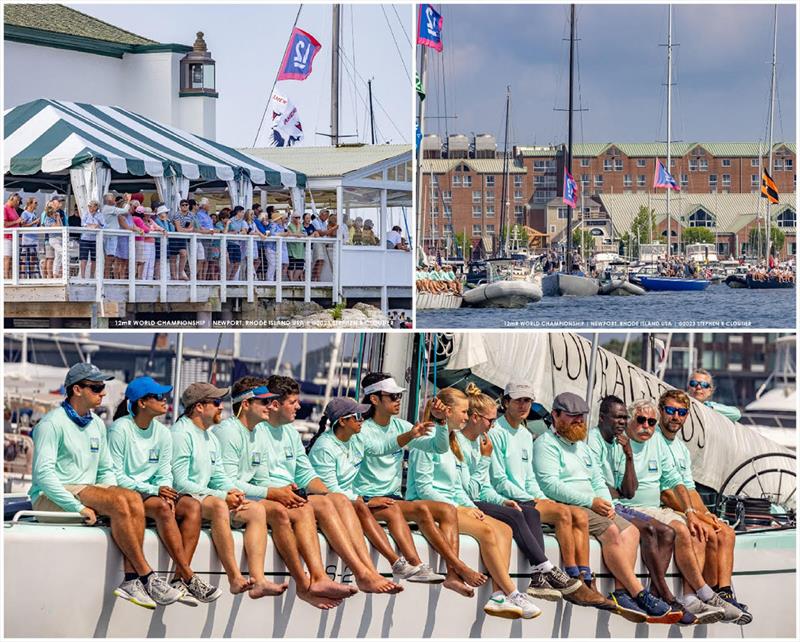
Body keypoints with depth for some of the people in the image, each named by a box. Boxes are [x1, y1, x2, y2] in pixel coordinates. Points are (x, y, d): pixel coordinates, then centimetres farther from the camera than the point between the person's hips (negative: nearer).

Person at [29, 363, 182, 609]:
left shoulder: (97, 424, 17)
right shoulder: (52, 423, -8)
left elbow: (106, 469, 23)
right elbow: (43, 473, -17)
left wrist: (111, 493, 0)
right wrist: (79, 507, -23)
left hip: (86, 492, 8)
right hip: (50, 497, -7)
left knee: (132, 499, -21)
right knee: (119, 502, -28)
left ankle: (131, 580, -27)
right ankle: (147, 576, -23)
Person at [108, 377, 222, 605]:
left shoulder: (163, 433, 11)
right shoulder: (120, 429, -8)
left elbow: (165, 474, 10)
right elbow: (115, 476, -12)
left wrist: (166, 493, -13)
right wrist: (153, 491, -19)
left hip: (153, 491, 7)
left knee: (191, 505, -21)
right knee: (162, 507, -34)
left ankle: (179, 579, -31)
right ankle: (190, 578, -34)